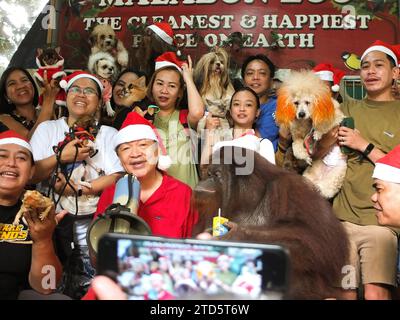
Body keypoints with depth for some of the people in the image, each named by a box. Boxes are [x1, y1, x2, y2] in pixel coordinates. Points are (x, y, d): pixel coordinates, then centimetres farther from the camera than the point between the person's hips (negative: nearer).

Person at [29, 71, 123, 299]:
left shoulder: (109, 134, 5)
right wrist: (61, 157, -11)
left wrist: (77, 188, -13)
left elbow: (117, 178, -7)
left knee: (88, 287, -5)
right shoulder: (47, 128, 10)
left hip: (93, 222, -1)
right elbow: (29, 175, 1)